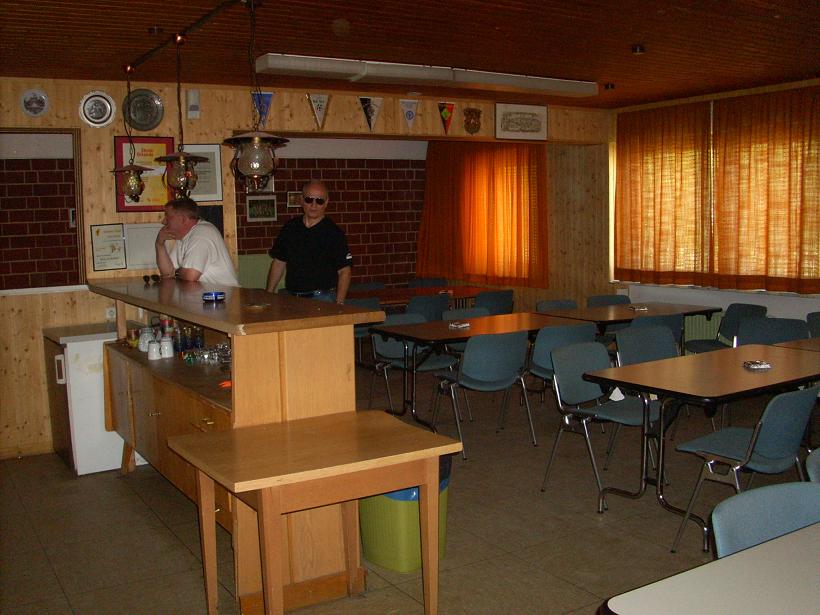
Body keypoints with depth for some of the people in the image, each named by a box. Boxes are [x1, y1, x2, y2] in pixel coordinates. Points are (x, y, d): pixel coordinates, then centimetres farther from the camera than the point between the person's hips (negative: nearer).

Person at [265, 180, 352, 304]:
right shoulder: (290, 228, 9)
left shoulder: (333, 232, -5)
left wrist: (339, 304, -16)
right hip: (291, 297, 4)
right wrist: (268, 294, 8)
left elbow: (344, 271, -7)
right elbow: (279, 262, 15)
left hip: (321, 298, -4)